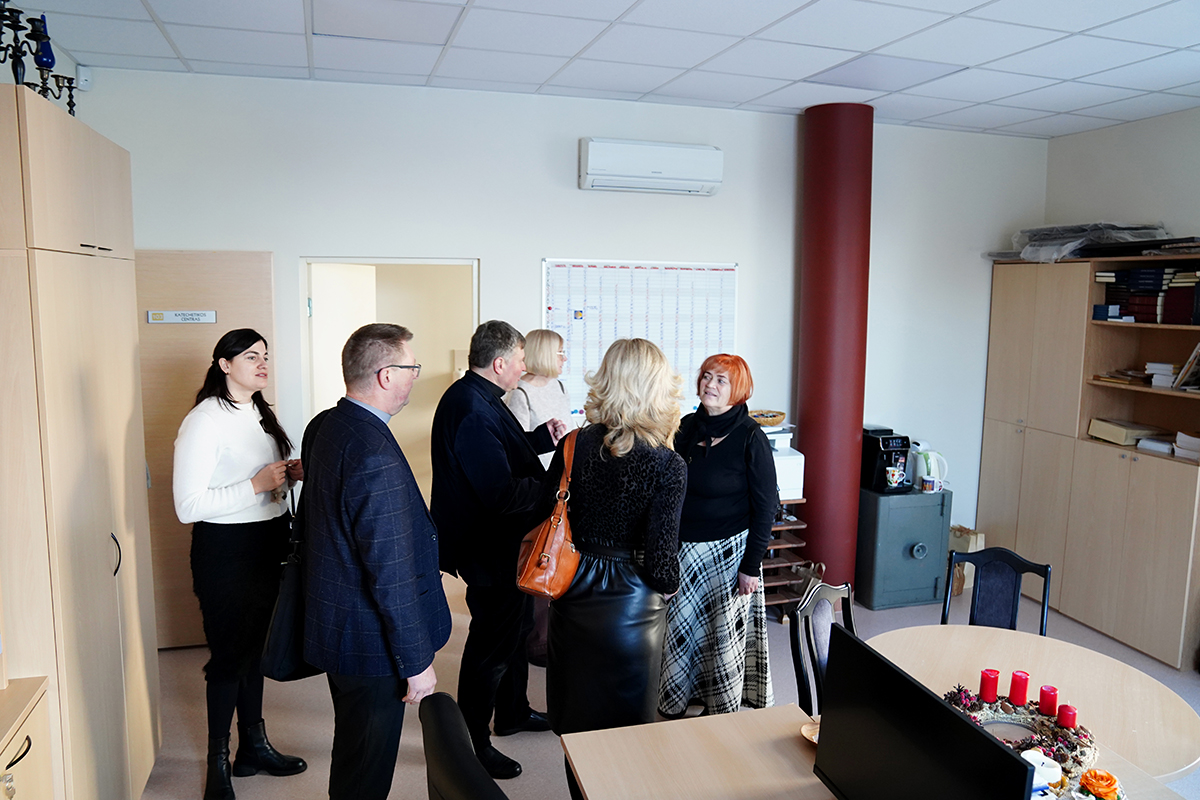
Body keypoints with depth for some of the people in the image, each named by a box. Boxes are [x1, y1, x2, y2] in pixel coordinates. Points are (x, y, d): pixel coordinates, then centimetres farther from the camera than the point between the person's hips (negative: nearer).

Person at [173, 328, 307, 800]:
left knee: (256, 646, 17)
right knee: (229, 653, 4)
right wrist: (258, 484, -26)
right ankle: (219, 762, 22)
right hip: (226, 550, -8)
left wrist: (290, 474, -1)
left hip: (269, 544, 8)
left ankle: (254, 745, 32)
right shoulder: (203, 421, -16)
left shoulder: (260, 414, 9)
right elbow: (188, 506, -21)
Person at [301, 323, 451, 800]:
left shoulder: (323, 426, 1)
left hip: (330, 619, 9)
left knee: (351, 749, 28)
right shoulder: (375, 454, -29)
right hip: (369, 639, -9)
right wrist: (417, 662, -17)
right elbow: (392, 573, -27)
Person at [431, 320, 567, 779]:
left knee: (515, 627, 26)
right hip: (490, 550, -11)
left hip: (504, 545, 11)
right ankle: (472, 742, 24)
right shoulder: (472, 410, -28)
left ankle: (513, 712, 46)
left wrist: (543, 437, 11)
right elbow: (501, 493, -32)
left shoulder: (478, 398, 6)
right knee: (491, 644, 5)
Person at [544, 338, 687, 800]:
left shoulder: (574, 446, -8)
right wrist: (667, 585, 4)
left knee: (575, 712, 22)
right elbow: (660, 554, -18)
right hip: (630, 604, -4)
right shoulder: (667, 466, -18)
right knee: (623, 715, 16)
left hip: (573, 595, 4)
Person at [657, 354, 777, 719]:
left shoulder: (750, 439, -12)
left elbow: (765, 507, -10)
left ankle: (724, 711, 26)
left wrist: (752, 565, -12)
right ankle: (676, 701, 32)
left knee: (724, 632, 7)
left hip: (727, 552, -5)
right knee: (679, 626, 13)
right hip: (682, 549, 5)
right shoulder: (688, 427, 3)